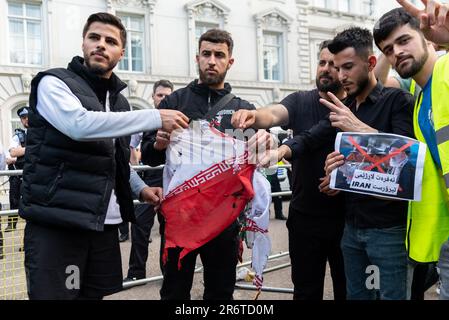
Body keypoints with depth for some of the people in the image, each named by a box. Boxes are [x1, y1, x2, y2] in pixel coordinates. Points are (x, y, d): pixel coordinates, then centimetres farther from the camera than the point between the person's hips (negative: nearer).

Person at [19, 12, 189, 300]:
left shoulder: (119, 100, 17)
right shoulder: (54, 83, -5)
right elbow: (79, 124, -25)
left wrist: (140, 187, 8)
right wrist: (156, 118, -23)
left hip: (104, 222, 7)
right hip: (56, 221, -6)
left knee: (94, 294, 10)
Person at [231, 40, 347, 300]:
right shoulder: (301, 102, -1)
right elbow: (274, 114, -19)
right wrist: (254, 116, -42)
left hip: (347, 216, -1)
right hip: (305, 216, 1)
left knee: (348, 288, 15)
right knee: (306, 290, 14)